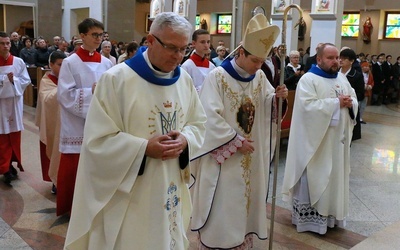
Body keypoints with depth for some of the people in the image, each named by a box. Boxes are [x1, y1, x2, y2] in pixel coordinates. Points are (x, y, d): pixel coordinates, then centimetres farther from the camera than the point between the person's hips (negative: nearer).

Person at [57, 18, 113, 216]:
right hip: (77, 124, -3)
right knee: (74, 168, 3)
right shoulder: (70, 62, -6)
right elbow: (65, 95, -11)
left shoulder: (106, 63, 6)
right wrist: (91, 91, -16)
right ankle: (73, 206, 21)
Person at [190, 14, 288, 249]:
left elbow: (266, 107, 9)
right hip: (223, 155, -6)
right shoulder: (217, 76, -15)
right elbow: (211, 117, -19)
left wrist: (276, 97, -14)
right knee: (222, 205, 3)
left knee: (245, 198, 15)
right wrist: (237, 141, -17)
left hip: (251, 154, 6)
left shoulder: (259, 76, 3)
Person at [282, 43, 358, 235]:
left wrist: (350, 103, -10)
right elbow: (308, 106, -24)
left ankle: (330, 213, 29)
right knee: (314, 178, 0)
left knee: (334, 176, 15)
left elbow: (354, 99, 14)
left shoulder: (342, 78, 12)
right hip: (316, 141, -7)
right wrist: (336, 103, -22)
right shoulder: (308, 80, -12)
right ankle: (309, 216, 11)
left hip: (337, 139, 8)